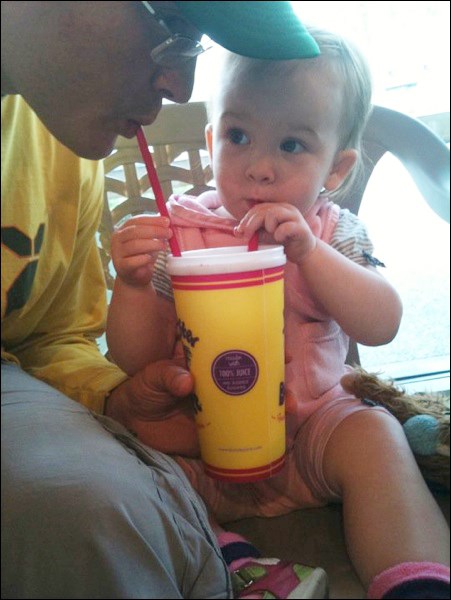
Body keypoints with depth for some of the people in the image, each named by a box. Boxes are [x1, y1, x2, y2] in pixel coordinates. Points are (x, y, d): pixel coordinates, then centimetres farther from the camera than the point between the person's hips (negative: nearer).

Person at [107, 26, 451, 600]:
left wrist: (308, 251, -28)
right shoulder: (179, 234, -5)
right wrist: (132, 285, -26)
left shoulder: (334, 234, -1)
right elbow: (137, 360, -5)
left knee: (375, 434, -26)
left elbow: (381, 326, -16)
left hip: (313, 422, 0)